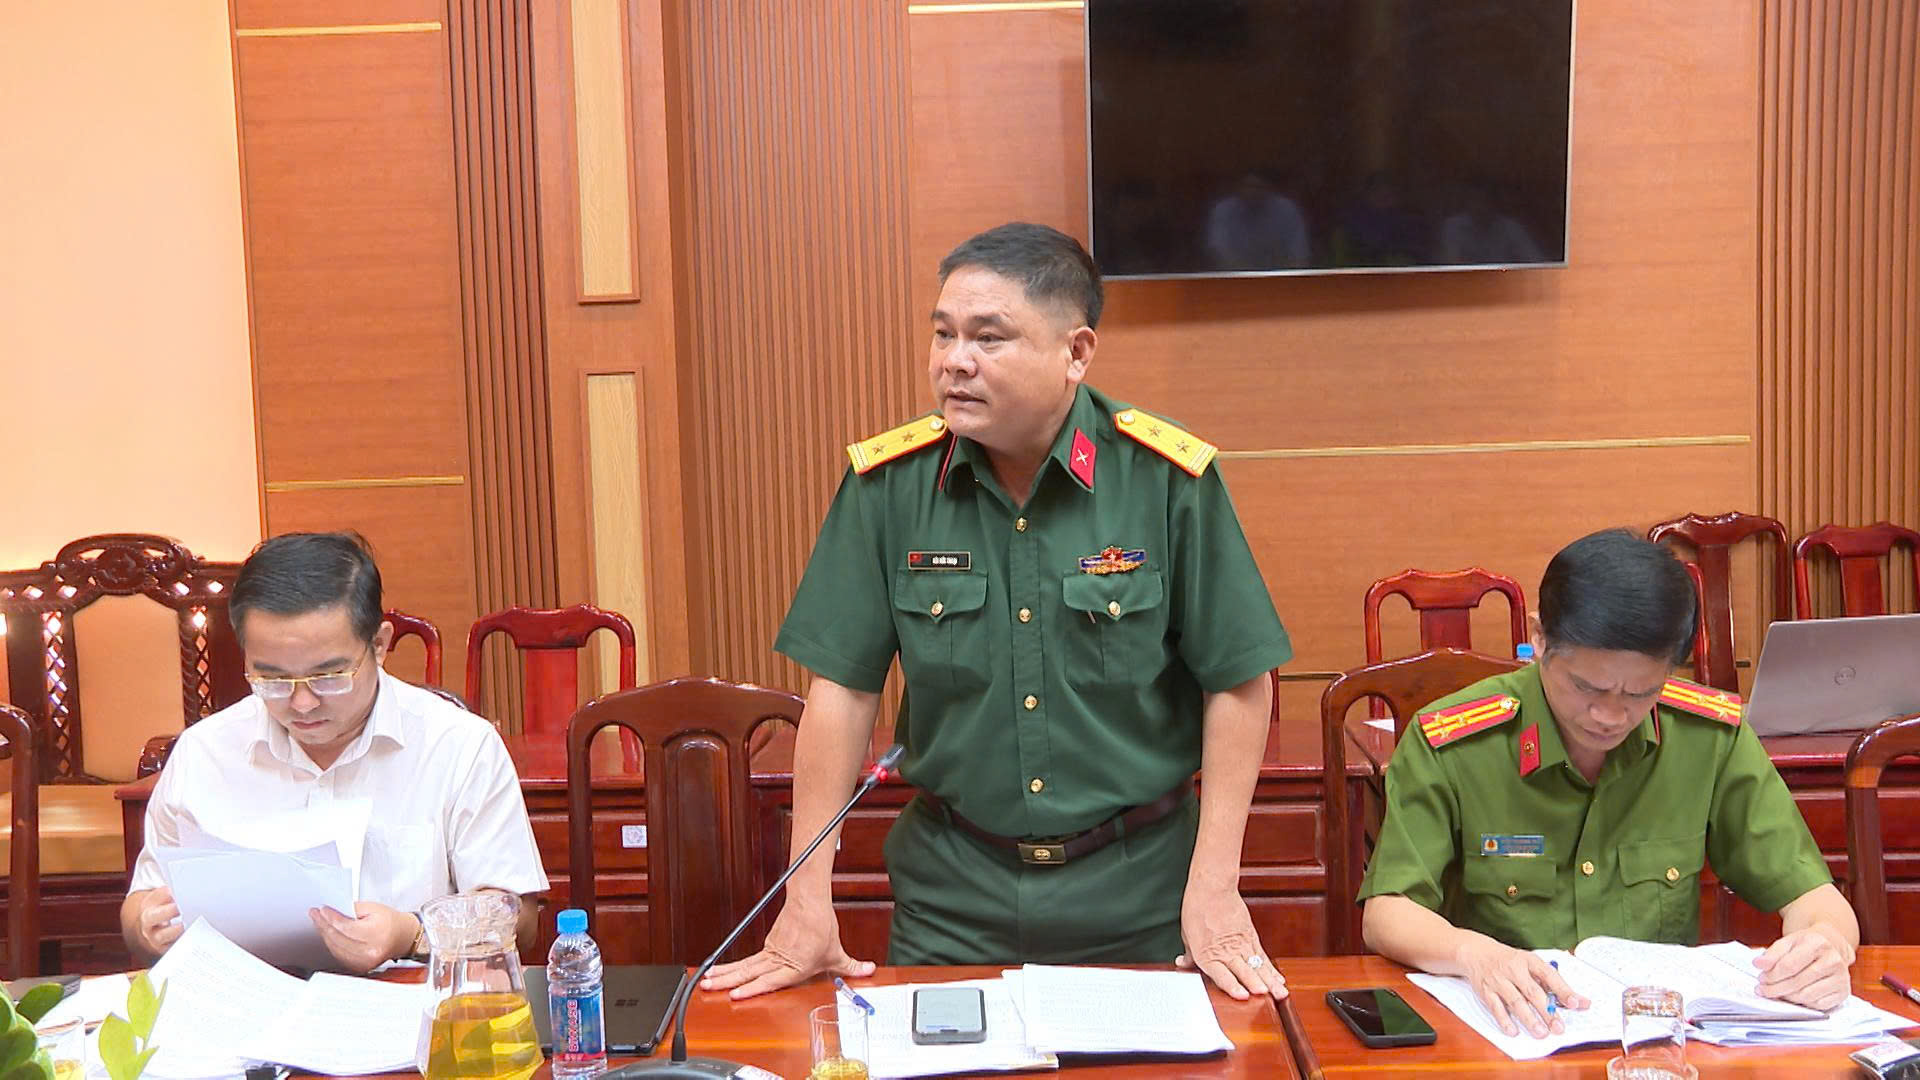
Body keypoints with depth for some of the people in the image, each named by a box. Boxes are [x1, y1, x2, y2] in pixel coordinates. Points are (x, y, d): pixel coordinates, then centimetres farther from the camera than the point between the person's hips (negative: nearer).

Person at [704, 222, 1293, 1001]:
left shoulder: (1168, 478, -12)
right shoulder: (887, 483, -7)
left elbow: (1237, 682, -6)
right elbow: (842, 686, -5)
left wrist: (1214, 890, -9)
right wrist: (807, 903, -6)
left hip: (1135, 887, -1)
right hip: (952, 886, 1)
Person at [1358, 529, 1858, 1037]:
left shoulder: (1714, 735, -3)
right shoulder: (1449, 744, -11)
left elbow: (1810, 895, 1)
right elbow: (1385, 914, -12)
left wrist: (1826, 941, -23)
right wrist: (1473, 953, -32)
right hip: (1506, 1027, -2)